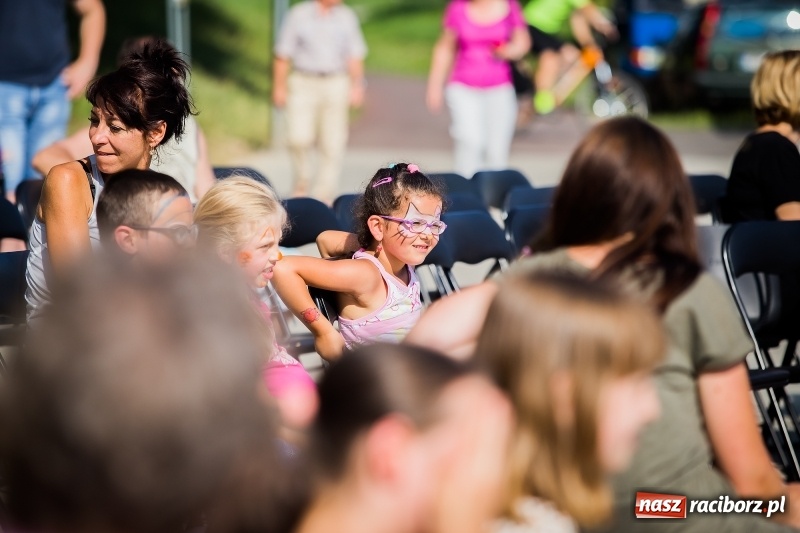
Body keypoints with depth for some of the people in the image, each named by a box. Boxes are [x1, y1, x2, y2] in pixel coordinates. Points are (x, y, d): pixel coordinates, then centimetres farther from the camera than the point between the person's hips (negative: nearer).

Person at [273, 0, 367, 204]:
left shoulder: (346, 17, 9)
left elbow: (355, 56, 12)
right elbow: (283, 55, 3)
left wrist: (356, 85, 2)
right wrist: (279, 87, 0)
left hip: (336, 85, 2)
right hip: (303, 85, -2)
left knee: (333, 145, -1)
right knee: (298, 137, -14)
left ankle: (324, 198, 6)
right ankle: (301, 184, 9)